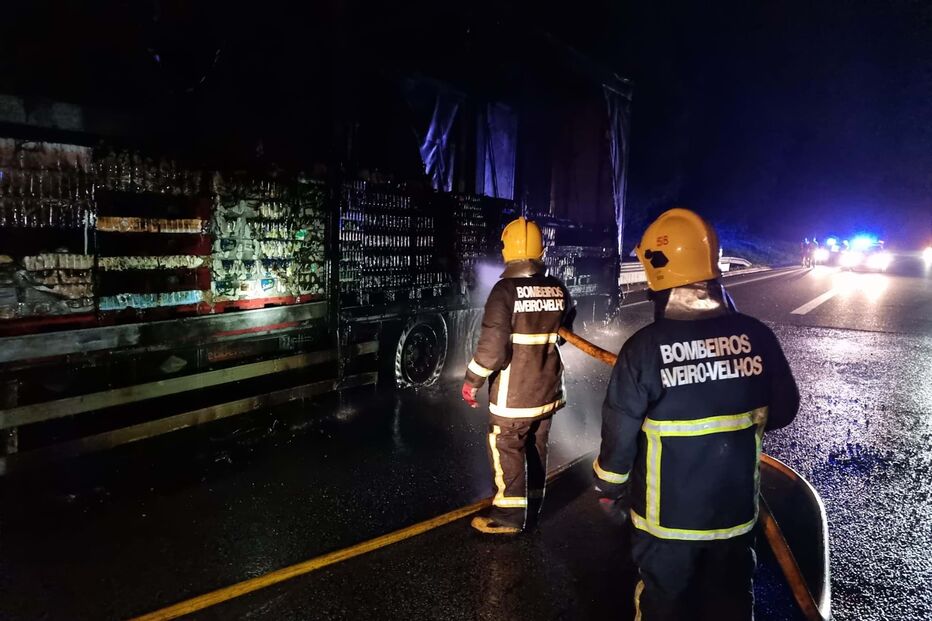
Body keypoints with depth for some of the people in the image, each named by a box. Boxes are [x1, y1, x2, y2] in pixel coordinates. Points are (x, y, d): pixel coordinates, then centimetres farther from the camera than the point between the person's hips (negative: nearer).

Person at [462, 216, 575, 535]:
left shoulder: (506, 289, -19)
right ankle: (532, 505, 33)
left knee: (506, 449, 8)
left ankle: (509, 515, 17)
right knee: (536, 446, 19)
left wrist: (472, 380, -10)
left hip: (515, 392, -6)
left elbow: (492, 346, -22)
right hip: (548, 388, 6)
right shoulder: (559, 289, -1)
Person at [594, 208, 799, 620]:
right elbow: (782, 411, 1)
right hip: (736, 508, 3)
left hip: (667, 515, -3)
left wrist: (609, 489, 1)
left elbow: (620, 432, -16)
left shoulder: (645, 347, -22)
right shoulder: (756, 336, -12)